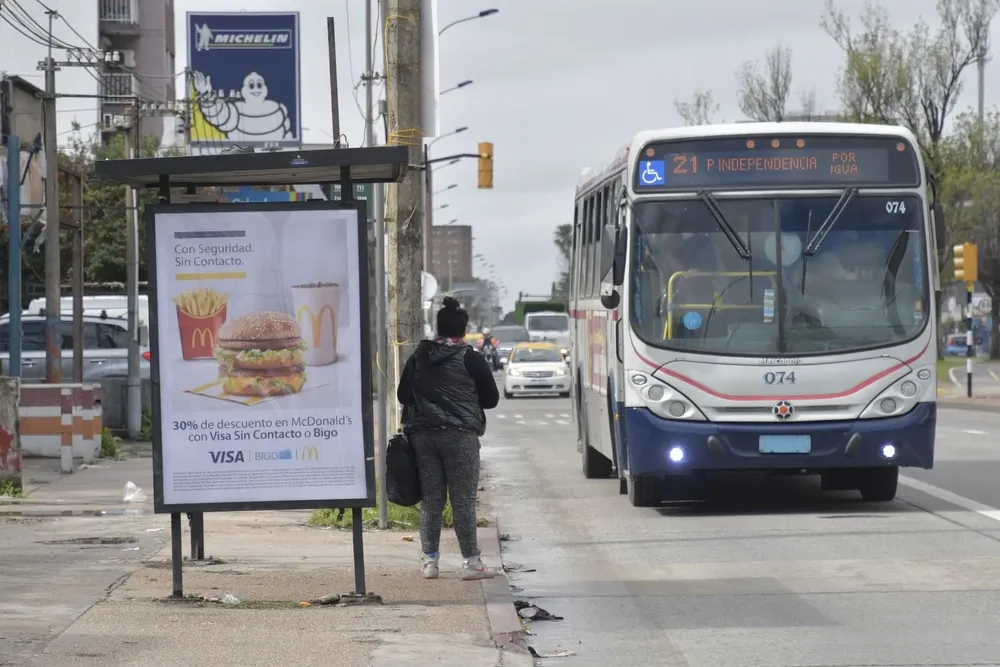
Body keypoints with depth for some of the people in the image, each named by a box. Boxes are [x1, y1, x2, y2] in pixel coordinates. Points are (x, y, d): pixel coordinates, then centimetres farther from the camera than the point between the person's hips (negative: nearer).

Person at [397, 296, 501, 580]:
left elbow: (403, 394, 9)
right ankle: (471, 561, -1)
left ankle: (429, 560, 9)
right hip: (460, 435, -4)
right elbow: (491, 398, 0)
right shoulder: (471, 360, -6)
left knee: (430, 498, 9)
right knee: (464, 499, -1)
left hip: (423, 434, 4)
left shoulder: (418, 357, 5)